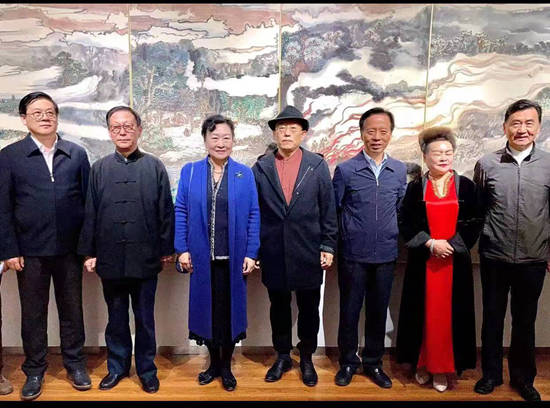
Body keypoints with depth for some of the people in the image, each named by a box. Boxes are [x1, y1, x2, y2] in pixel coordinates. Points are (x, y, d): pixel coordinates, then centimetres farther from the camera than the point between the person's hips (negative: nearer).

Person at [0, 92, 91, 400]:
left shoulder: (77, 154, 3)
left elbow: (88, 200, 3)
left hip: (70, 248, 1)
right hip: (30, 250, 0)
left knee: (72, 309, 12)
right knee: (33, 313, 12)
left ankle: (75, 362, 30)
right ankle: (34, 369, 29)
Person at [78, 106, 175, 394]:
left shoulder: (154, 167, -1)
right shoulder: (99, 169, 5)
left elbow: (166, 211, 0)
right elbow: (90, 213, 6)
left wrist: (166, 250, -1)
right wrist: (89, 252, 4)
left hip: (145, 259, -1)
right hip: (110, 259, 2)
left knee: (145, 319, 11)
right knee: (116, 319, 16)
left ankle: (147, 370, 27)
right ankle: (117, 367, 33)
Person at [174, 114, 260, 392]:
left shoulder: (245, 174, 2)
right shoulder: (190, 172, 3)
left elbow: (253, 215, 0)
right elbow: (180, 212, 2)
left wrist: (251, 253, -5)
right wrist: (182, 250, -5)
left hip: (233, 258, -1)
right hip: (202, 257, 1)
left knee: (229, 310, 9)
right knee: (207, 308, 12)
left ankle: (226, 366, 29)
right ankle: (214, 363, 32)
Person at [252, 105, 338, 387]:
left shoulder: (318, 166, 0)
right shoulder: (260, 168, 1)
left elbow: (328, 210, 1)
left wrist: (328, 246, -3)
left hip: (308, 254, 0)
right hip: (273, 254, 1)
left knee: (308, 308, 12)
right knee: (278, 307, 15)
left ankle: (306, 358, 32)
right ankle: (282, 357, 34)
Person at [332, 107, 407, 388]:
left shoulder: (400, 170, 4)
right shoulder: (345, 170, -6)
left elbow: (401, 209, 14)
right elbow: (332, 211, 0)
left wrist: (393, 237, 10)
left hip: (386, 256, 3)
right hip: (353, 255, -2)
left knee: (378, 312, 14)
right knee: (349, 311, 9)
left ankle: (373, 363, 32)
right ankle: (348, 362, 29)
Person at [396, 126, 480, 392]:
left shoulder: (466, 186, 3)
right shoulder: (415, 188, 2)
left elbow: (474, 223, 0)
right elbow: (405, 223, -2)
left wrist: (451, 244, -13)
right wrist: (431, 243, -14)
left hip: (455, 261, 0)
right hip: (423, 262, 0)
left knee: (449, 313, 5)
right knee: (424, 312, 6)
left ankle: (442, 368, 19)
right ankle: (423, 363, 22)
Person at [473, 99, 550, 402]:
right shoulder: (487, 164, -2)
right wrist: (478, 240, 2)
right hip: (494, 258, 0)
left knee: (525, 321, 14)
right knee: (492, 317, 12)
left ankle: (523, 377, 34)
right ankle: (491, 373, 31)